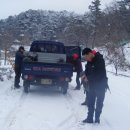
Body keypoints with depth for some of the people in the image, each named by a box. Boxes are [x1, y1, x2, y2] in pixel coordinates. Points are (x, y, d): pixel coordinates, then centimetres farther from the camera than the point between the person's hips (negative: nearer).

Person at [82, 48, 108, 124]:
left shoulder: (100, 60, -21)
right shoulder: (90, 61, 1)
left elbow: (99, 74, -24)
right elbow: (87, 71, 10)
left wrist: (88, 77, -16)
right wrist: (85, 75, -12)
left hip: (101, 85, -7)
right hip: (92, 85, 7)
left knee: (99, 103, 5)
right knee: (90, 103, 11)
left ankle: (97, 118, 16)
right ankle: (90, 118, 19)